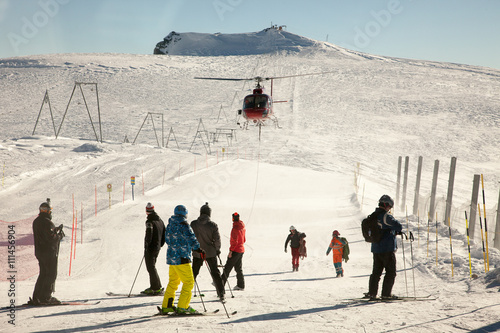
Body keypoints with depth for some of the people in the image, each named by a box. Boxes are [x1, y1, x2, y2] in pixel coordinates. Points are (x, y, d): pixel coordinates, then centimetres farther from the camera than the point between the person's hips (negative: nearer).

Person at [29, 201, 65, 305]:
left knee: (43, 274, 15)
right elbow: (52, 238, -22)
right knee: (51, 275, -2)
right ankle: (45, 298, -2)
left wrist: (55, 229, 14)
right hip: (49, 252, -9)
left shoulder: (36, 221, 12)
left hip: (39, 251, 9)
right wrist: (60, 235, -5)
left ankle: (36, 298, 17)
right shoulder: (47, 222, -18)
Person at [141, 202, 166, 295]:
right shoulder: (160, 221, 11)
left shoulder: (150, 221, -16)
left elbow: (149, 235, -22)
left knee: (151, 268, -3)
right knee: (152, 267, 17)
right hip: (157, 248, 8)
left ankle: (157, 288, -4)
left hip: (150, 248, -8)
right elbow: (164, 235, 14)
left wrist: (146, 247, -14)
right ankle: (153, 287, 20)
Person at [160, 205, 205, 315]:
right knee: (189, 282, -1)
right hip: (181, 258, -8)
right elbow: (191, 238, -20)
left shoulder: (170, 225, 13)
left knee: (173, 282, 17)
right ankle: (182, 307, -3)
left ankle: (166, 306, 19)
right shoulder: (183, 225, -12)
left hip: (171, 257, 9)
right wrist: (198, 249, -18)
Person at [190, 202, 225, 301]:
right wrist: (217, 249, 7)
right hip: (211, 253, -1)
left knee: (193, 273, 14)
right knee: (215, 273, 9)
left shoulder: (193, 224, -7)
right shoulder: (213, 225, -12)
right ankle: (221, 294, 9)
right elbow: (217, 239, -10)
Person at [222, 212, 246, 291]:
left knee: (227, 267, -5)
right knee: (238, 268, 13)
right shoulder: (243, 228, 9)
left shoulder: (235, 228, -17)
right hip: (241, 250, 9)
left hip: (235, 251, -9)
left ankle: (221, 283, -4)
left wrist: (231, 251, -18)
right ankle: (240, 285, 14)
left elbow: (234, 241, -21)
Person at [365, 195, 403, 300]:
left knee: (376, 272, 15)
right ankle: (386, 294, 1)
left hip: (376, 249, 8)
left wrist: (393, 232, 21)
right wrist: (396, 231, 3)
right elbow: (399, 226, -20)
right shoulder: (385, 216, -17)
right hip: (388, 249, -8)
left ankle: (372, 292, 16)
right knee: (391, 272, 3)